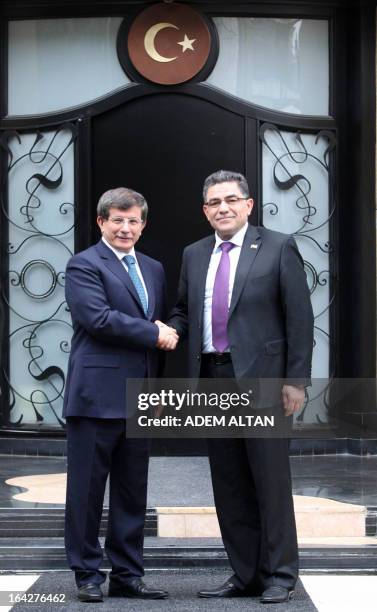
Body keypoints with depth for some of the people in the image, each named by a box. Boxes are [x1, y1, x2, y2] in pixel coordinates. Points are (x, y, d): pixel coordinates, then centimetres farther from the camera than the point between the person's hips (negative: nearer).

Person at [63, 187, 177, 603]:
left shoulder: (154, 270, 18)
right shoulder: (84, 265, -4)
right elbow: (98, 318, -18)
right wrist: (153, 334, -12)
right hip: (97, 394, -6)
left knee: (133, 492, 10)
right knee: (87, 489, 1)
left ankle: (127, 575, 19)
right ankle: (87, 575, 11)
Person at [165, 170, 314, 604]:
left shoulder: (278, 247, -1)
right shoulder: (194, 255, 15)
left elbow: (299, 317, -4)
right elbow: (183, 311, 20)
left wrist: (296, 380, -9)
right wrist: (168, 331, -3)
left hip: (260, 377, -5)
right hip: (212, 378, 5)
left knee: (270, 479, 0)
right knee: (228, 484, 9)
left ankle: (278, 576, 11)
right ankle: (245, 574, 19)